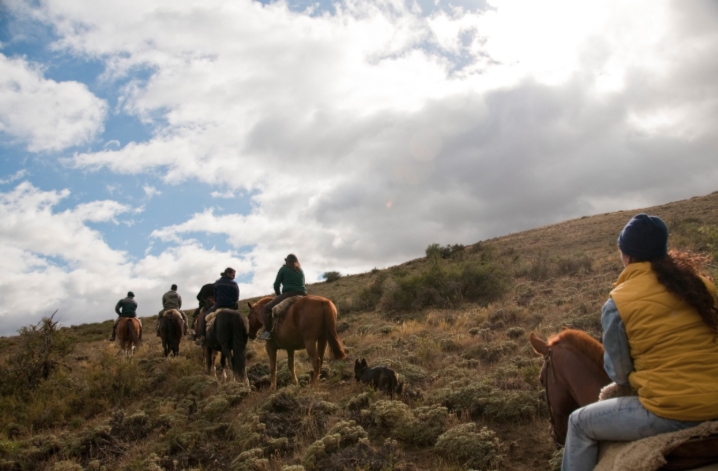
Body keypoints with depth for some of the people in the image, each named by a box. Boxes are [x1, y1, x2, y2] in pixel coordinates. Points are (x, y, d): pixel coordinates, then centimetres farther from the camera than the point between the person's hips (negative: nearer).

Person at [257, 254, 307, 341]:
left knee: (267, 308, 2)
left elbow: (276, 284, 8)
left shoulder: (284, 268, 8)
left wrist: (278, 295, 23)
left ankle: (267, 332, -12)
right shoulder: (301, 271, 23)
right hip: (302, 295, 6)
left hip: (288, 294, -6)